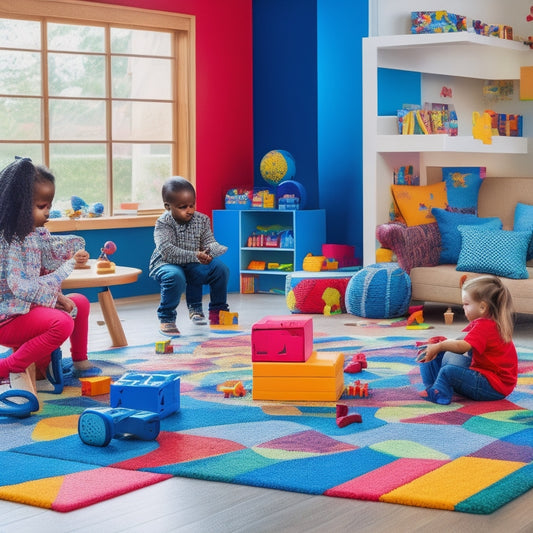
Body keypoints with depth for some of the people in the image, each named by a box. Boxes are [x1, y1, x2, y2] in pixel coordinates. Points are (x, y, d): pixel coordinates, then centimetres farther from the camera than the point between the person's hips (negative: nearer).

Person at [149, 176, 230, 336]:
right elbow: (167, 251, -29)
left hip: (193, 265, 5)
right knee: (175, 277, -38)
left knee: (221, 269, -14)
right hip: (166, 264, -5)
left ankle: (217, 311, 7)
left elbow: (209, 242, -6)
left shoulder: (202, 220, -1)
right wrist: (194, 256, -40)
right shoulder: (163, 223, -16)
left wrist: (213, 249, -33)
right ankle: (166, 320, -19)